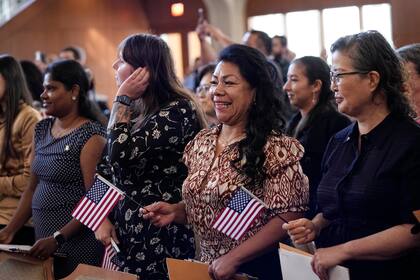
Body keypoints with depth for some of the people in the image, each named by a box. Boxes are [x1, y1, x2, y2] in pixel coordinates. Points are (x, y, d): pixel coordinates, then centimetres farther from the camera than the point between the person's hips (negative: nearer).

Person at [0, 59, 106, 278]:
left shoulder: (91, 135, -11)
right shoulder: (42, 130, 10)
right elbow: (33, 188, 14)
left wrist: (58, 238, -22)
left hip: (77, 240, -6)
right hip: (42, 238, 7)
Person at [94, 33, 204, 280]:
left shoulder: (177, 111, -15)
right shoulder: (136, 111, 10)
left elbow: (121, 154, -25)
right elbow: (117, 172, 14)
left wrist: (123, 99, -14)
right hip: (129, 229, 7)